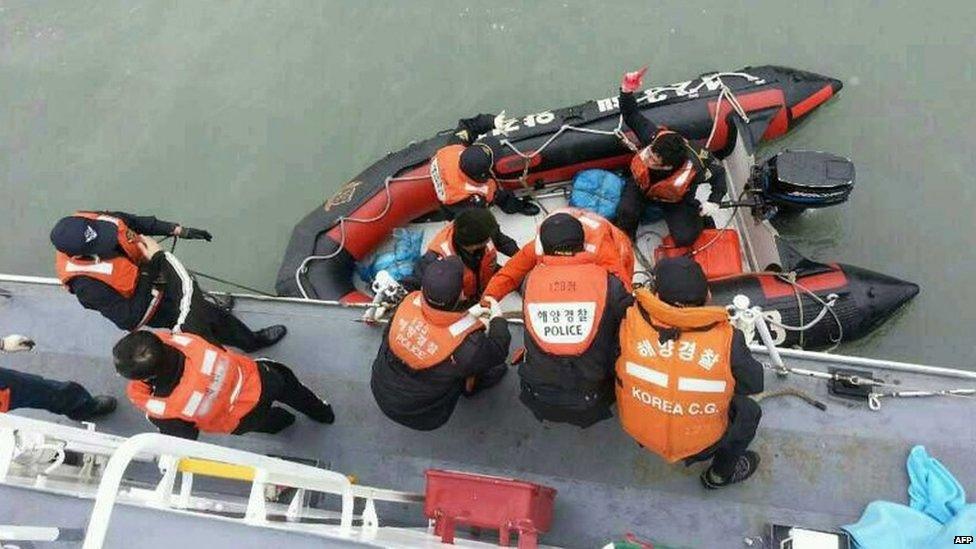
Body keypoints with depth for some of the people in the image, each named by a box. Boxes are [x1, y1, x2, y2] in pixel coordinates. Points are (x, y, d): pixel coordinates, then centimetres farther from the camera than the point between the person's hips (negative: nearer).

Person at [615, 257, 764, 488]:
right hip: (697, 445, -3)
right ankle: (720, 474, 40)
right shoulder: (727, 340, -27)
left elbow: (611, 361, -6)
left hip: (637, 431, 3)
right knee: (749, 411, 26)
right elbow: (754, 384, -10)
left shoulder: (633, 321, -24)